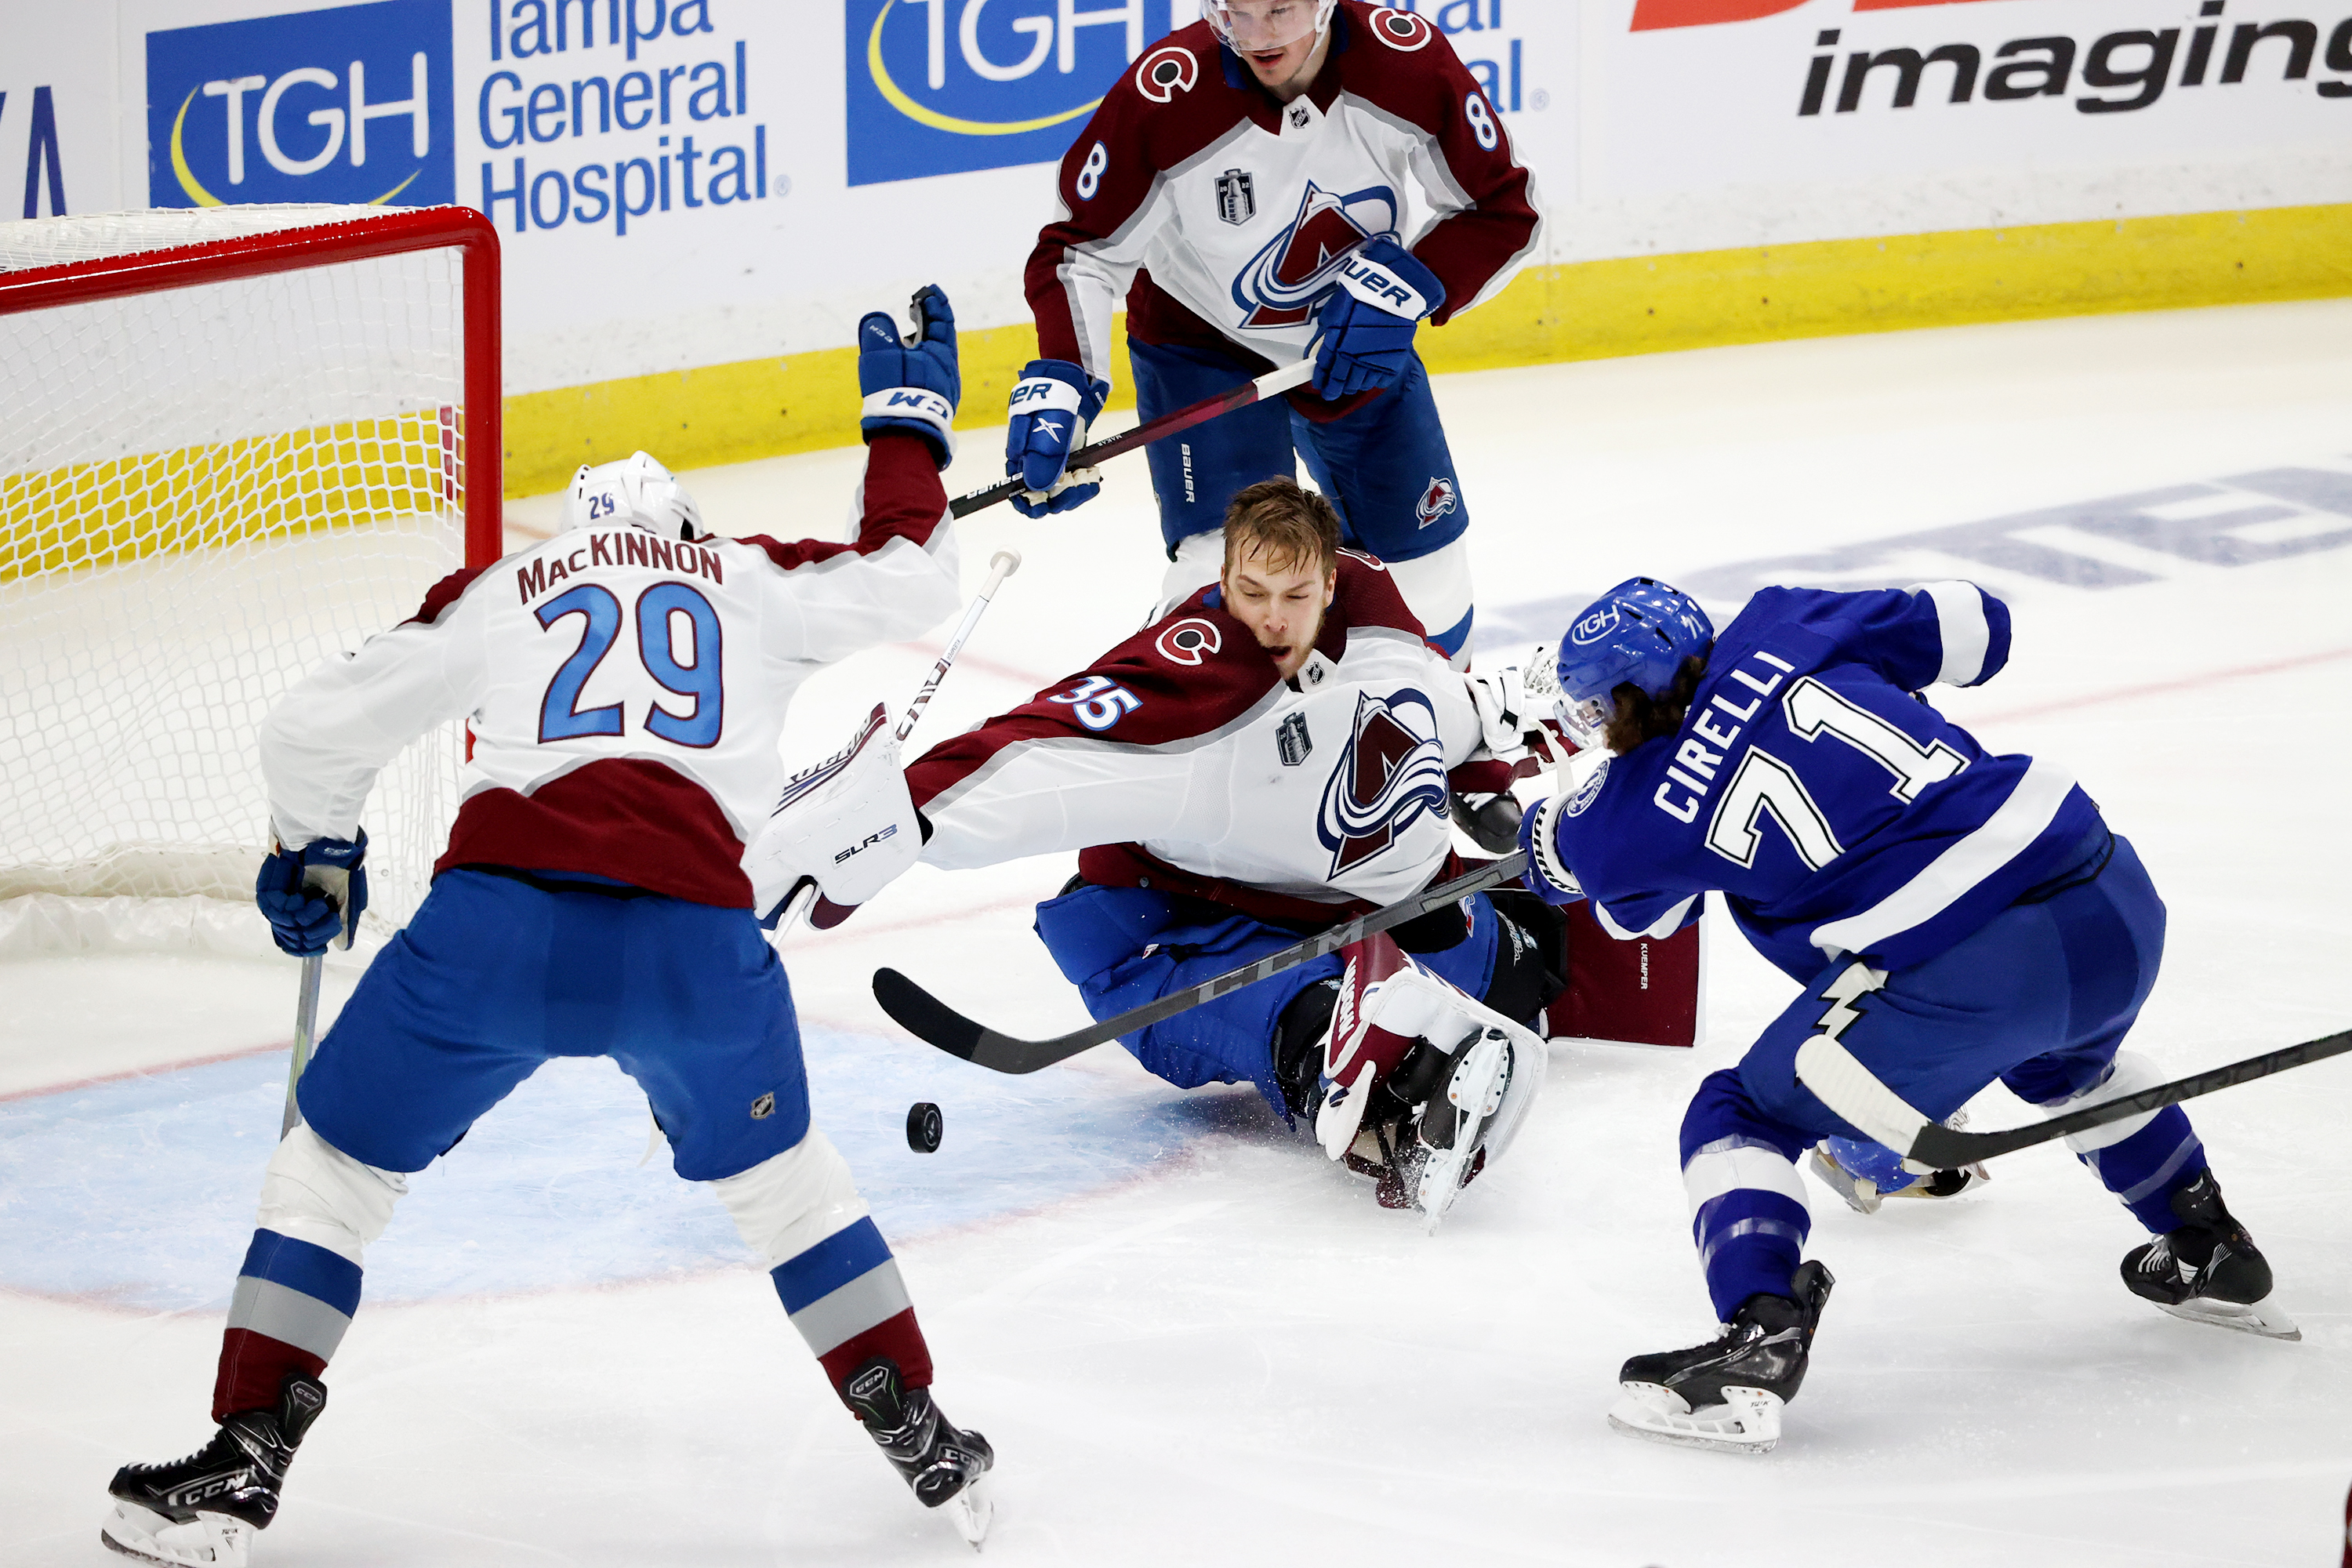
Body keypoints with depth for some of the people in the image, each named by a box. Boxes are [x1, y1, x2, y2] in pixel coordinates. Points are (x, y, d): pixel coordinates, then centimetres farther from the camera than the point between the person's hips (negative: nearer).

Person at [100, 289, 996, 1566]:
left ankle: (243, 1465, 12)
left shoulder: (498, 590, 24)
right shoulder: (751, 582, 24)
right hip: (695, 935, 1)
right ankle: (925, 1446, 27)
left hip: (495, 921, -1)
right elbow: (909, 576, 31)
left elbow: (316, 727, 23)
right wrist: (907, 419, 47)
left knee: (336, 1164, 19)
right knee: (776, 1172, 27)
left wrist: (311, 860, 42)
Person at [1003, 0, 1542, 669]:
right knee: (1225, 564, -22)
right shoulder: (1166, 95, -30)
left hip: (1365, 346, 3)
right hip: (1202, 344, -3)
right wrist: (1058, 385, -33)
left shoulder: (1409, 60, -25)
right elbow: (1081, 250, -19)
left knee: (1427, 564, 12)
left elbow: (1501, 209, -12)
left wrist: (1404, 286, -27)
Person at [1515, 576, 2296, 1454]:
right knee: (2067, 1063, 41)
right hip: (2121, 907, 6)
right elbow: (1970, 628, 17)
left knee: (1743, 1118, 11)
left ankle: (1759, 1340, -9)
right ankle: (2211, 1253, 54)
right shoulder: (1779, 633, 10)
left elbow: (1559, 854, 22)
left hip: (1965, 970, -6)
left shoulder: (1648, 810, 1)